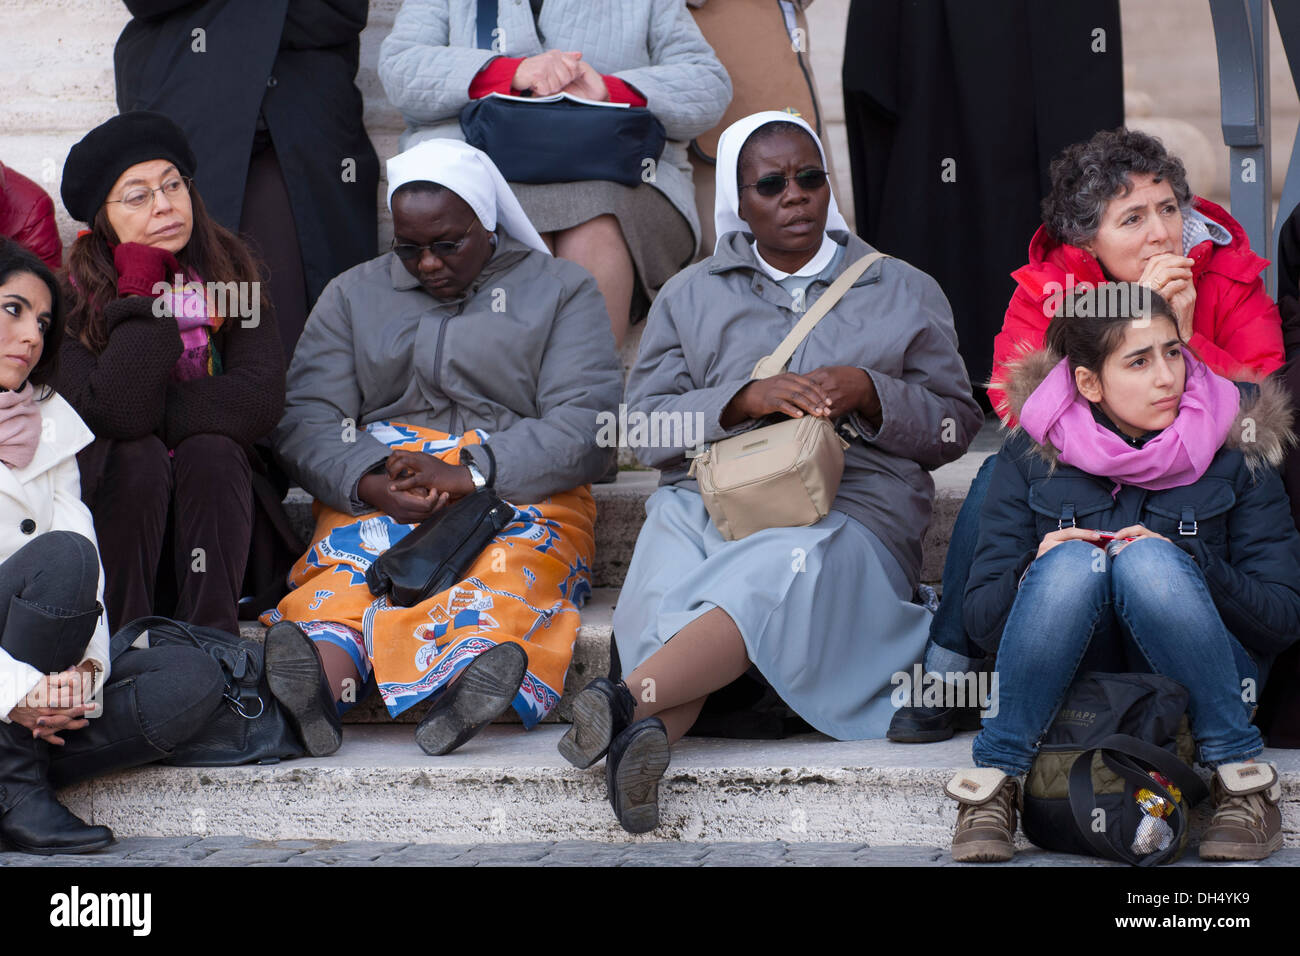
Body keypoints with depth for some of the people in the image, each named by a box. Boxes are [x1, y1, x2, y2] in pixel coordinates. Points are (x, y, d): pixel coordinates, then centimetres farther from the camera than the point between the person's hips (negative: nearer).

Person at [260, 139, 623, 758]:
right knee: (351, 547, -34)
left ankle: (470, 678, -66)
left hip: (521, 490, -1)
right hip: (376, 489, 1)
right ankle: (325, 671, -64)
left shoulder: (560, 289, 14)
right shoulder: (354, 295, 21)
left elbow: (587, 426, 0)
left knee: (515, 563, -36)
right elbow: (304, 419, 7)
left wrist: (467, 475, -15)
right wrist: (370, 484, -16)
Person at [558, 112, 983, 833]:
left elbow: (956, 424, 17)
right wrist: (744, 399, -5)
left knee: (779, 568, -39)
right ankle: (652, 729, -59)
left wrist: (870, 394, -2)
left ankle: (625, 698, -57)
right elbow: (642, 427, 13)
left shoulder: (906, 293, 22)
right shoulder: (691, 295, 24)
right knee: (667, 591, -36)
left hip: (849, 508, -2)